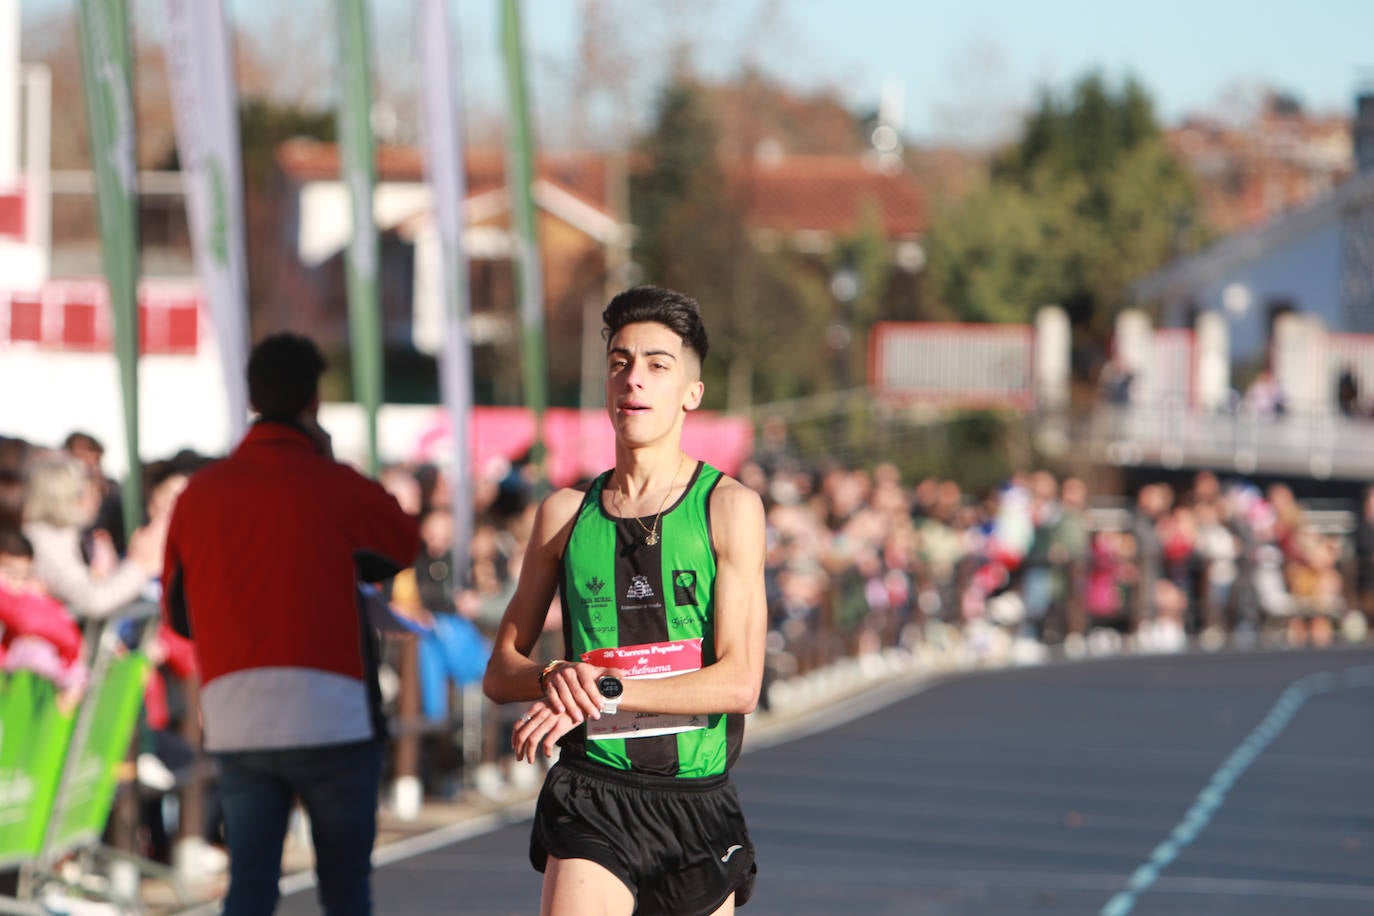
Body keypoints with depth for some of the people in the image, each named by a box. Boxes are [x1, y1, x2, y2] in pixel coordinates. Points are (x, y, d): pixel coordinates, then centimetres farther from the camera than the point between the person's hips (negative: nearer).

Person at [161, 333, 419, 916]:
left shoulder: (201, 492, 9)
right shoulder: (339, 488, -1)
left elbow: (179, 613, 15)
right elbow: (405, 545, 18)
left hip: (234, 723, 3)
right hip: (330, 714, -3)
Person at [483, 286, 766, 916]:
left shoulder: (729, 506, -1)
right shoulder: (564, 513, 8)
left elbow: (739, 681, -10)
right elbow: (500, 672, 13)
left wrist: (604, 692, -17)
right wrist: (553, 679, -10)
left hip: (698, 797, 0)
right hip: (590, 794, 0)